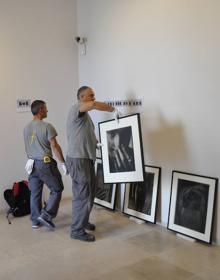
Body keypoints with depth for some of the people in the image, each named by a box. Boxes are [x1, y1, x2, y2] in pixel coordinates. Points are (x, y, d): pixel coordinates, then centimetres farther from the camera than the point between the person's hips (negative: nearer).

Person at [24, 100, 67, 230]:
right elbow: (55, 146, -15)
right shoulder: (47, 126, -13)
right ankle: (46, 215, 1)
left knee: (35, 193, 12)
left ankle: (35, 220, 20)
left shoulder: (27, 127, 8)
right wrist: (63, 163, -10)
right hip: (45, 163, -7)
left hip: (32, 164, 7)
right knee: (57, 189, 7)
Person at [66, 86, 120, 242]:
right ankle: (77, 230, 6)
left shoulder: (85, 115, 19)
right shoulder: (76, 109, -12)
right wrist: (113, 110, -22)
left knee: (90, 192, 18)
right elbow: (94, 105, -33)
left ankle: (83, 221, 34)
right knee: (82, 195, -5)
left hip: (87, 159, 10)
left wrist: (98, 143, 10)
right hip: (78, 160, -10)